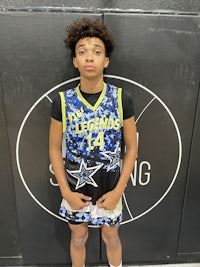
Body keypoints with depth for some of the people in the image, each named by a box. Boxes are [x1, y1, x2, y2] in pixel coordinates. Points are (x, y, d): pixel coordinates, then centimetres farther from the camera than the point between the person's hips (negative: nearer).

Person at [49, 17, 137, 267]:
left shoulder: (122, 98, -13)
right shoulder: (62, 101, -12)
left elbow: (131, 147, -7)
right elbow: (54, 149, -4)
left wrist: (118, 190, -10)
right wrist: (66, 192, -8)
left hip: (110, 188, 0)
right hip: (75, 189, 1)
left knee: (111, 236, 24)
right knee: (78, 238, 23)